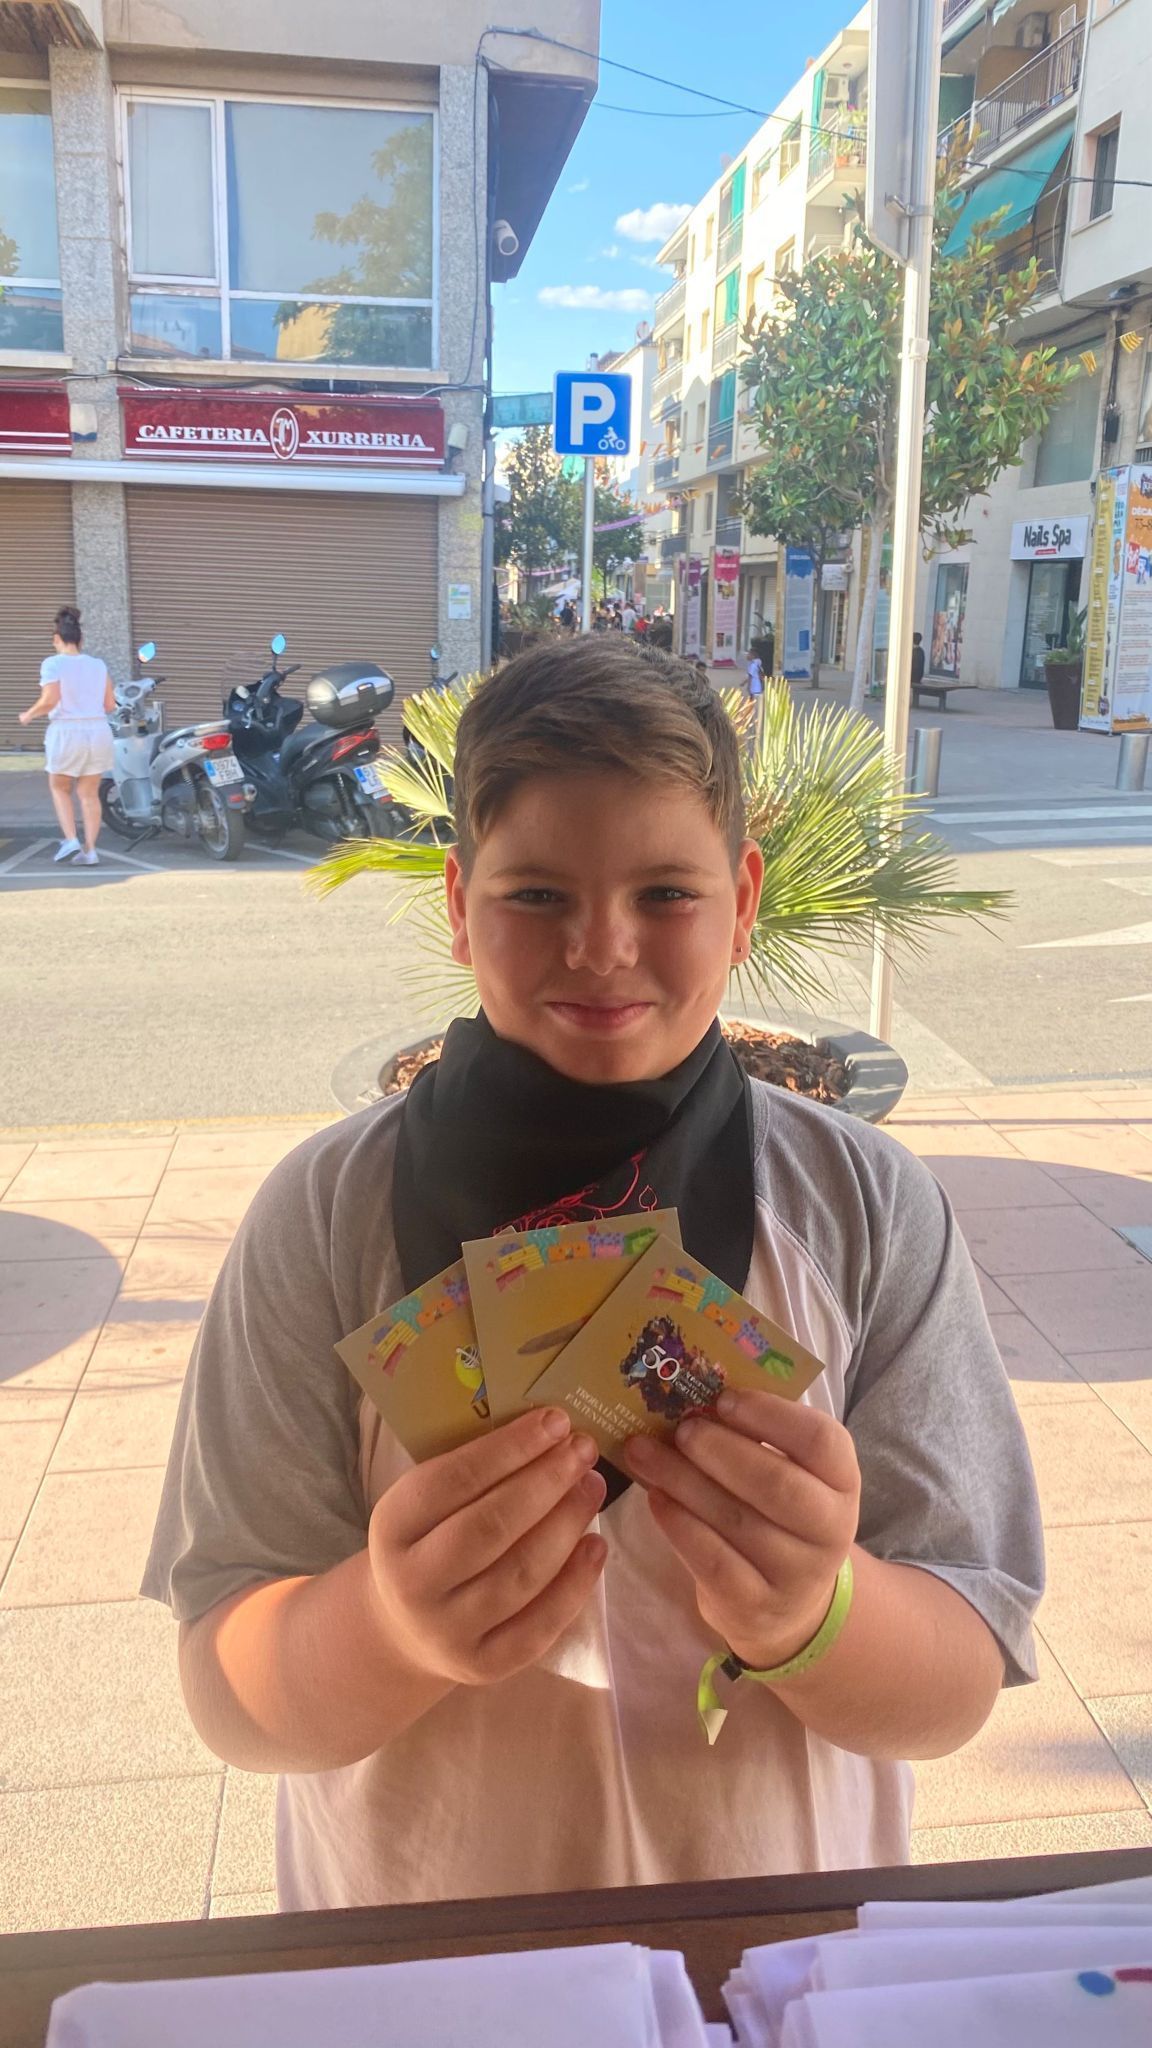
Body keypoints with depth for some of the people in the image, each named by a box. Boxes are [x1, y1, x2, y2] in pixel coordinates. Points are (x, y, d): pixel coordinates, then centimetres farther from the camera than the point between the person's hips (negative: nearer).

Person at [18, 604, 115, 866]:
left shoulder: (53, 664, -6)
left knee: (60, 788, 17)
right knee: (89, 793, 9)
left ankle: (70, 840, 2)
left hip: (66, 732, -3)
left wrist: (29, 715, 1)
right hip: (98, 732, 4)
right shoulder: (98, 665, 7)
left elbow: (49, 700, -17)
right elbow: (110, 705, 5)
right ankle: (90, 850, 4)